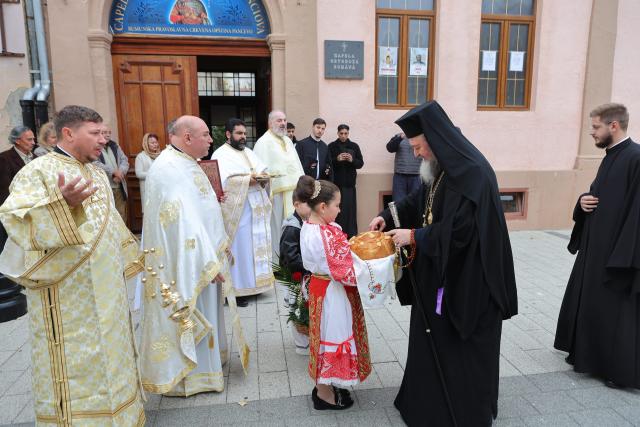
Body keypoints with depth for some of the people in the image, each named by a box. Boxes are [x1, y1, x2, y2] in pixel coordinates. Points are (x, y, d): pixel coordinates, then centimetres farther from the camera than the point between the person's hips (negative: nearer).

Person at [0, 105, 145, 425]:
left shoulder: (97, 174, 12)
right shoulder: (38, 171, -11)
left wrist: (131, 261, 21)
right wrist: (63, 203, -38)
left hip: (105, 291, 8)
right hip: (68, 296, -8)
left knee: (108, 355, 18)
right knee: (75, 363, 2)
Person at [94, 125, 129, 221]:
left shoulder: (115, 146, 15)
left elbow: (124, 160, 8)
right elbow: (96, 164, -18)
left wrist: (120, 172, -10)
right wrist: (113, 172, -17)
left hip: (119, 188, 6)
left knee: (121, 216, 12)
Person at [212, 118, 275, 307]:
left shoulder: (248, 152, 18)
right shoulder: (221, 155, -6)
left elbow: (264, 171, 14)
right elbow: (224, 180, -20)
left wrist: (264, 178, -8)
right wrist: (249, 179, -21)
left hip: (255, 208, 7)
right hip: (237, 210, -7)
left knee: (255, 245, 11)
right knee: (238, 247, -4)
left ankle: (252, 283, 23)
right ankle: (235, 290, 6)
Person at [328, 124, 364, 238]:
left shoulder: (354, 146, 7)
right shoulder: (332, 146, 4)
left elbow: (361, 163, 6)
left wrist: (352, 160, -14)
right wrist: (337, 159, -17)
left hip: (349, 183, 1)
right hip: (335, 182, -1)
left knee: (350, 208, -2)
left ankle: (351, 235, 5)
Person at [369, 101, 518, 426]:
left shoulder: (471, 172, -24)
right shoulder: (444, 167, 6)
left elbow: (459, 231, -27)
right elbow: (418, 201, 15)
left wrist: (413, 237, -18)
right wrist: (388, 217, 1)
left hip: (467, 282, -9)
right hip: (442, 274, 9)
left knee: (462, 347, 8)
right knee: (435, 339, 20)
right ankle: (431, 400, 40)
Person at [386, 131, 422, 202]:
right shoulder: (398, 136, 9)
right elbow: (390, 148, -6)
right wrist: (400, 138, -22)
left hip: (416, 176, 0)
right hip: (400, 175, 0)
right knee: (398, 202, -1)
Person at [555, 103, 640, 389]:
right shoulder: (611, 157, 11)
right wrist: (583, 201, -2)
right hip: (596, 246, 9)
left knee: (616, 310, 3)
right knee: (589, 302, 18)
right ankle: (589, 354, 34)